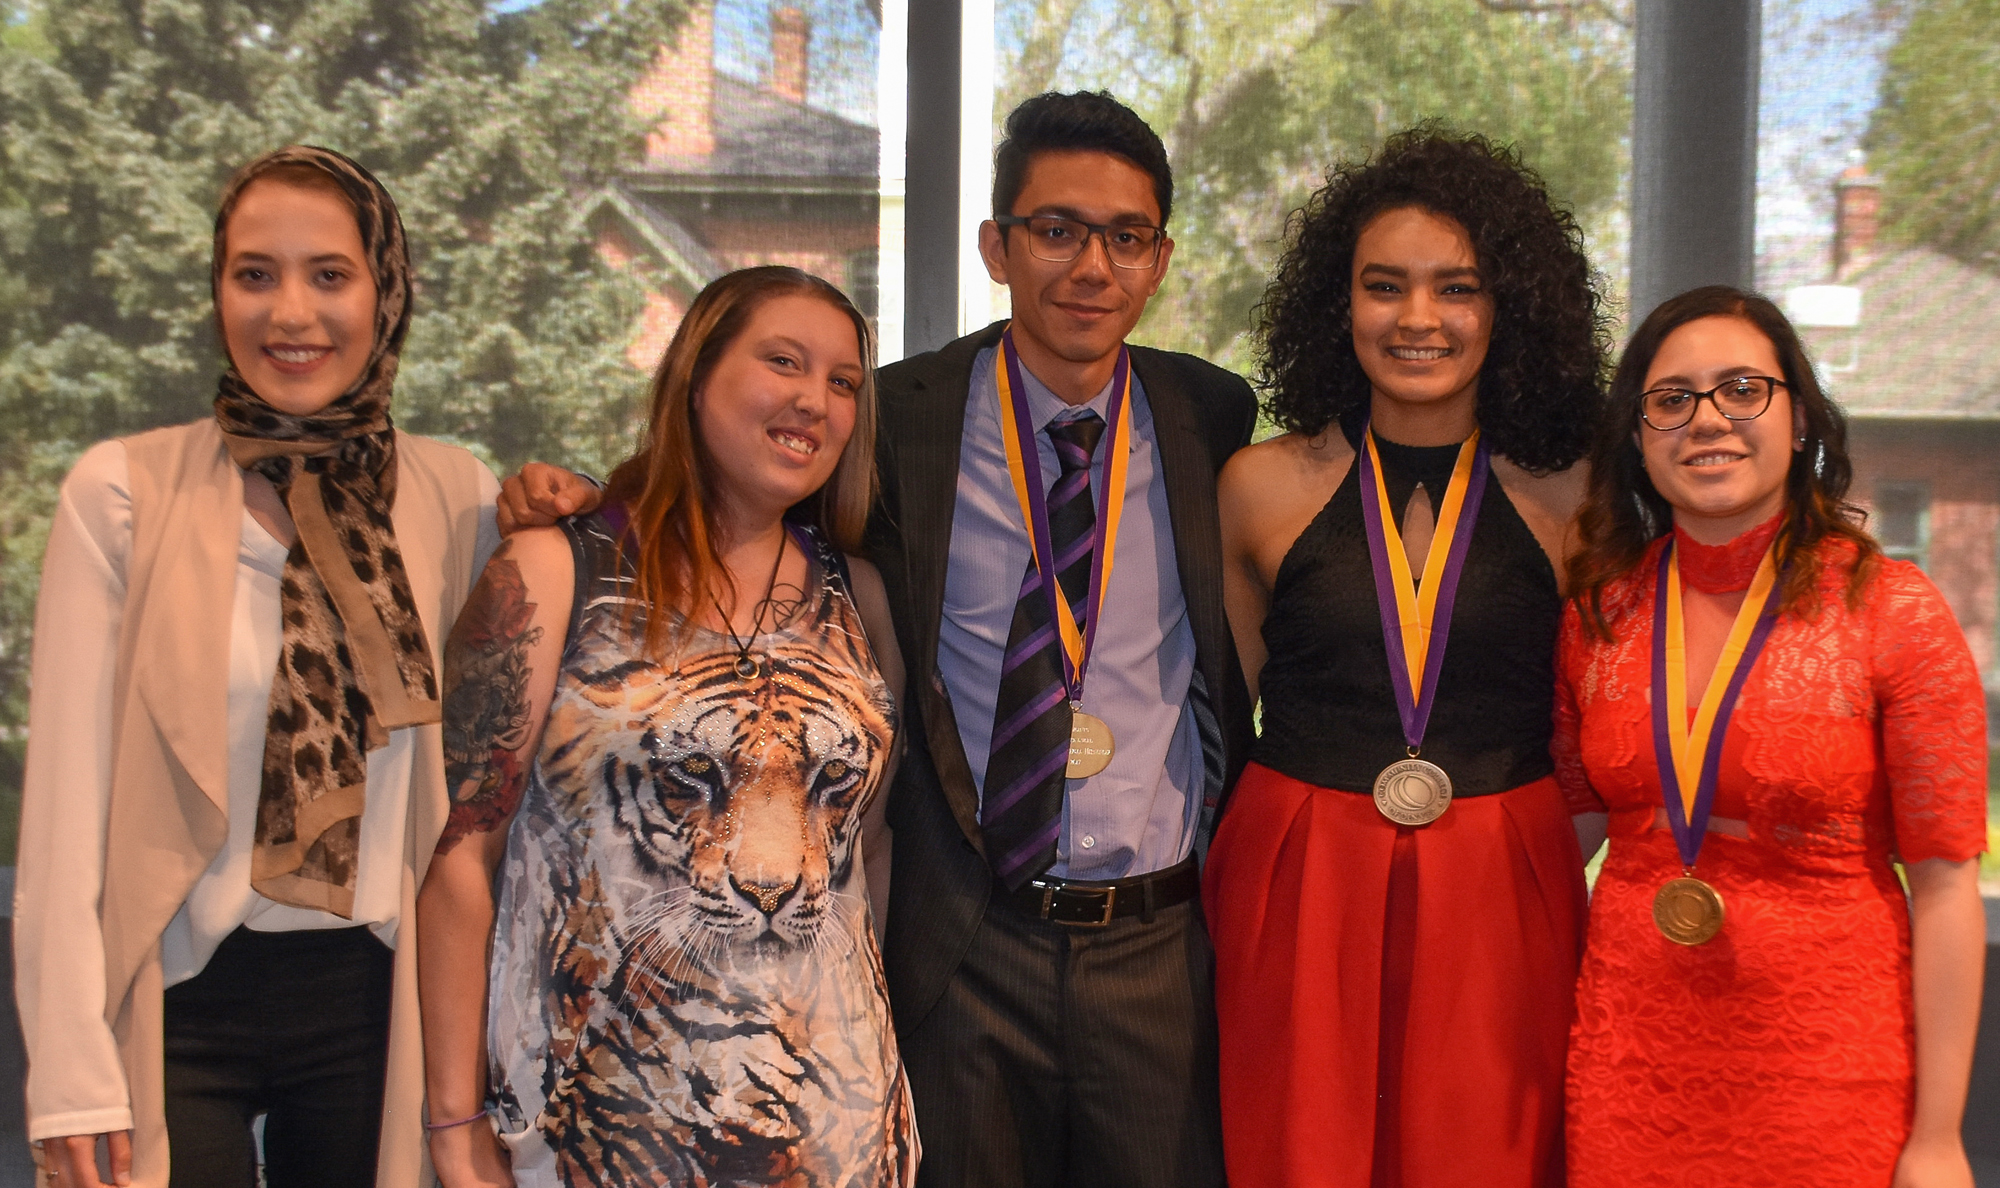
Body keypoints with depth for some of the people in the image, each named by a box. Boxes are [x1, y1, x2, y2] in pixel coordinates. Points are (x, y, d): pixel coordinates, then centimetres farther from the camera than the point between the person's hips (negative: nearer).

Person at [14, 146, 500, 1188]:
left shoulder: (453, 496, 1)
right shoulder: (124, 491, -7)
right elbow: (67, 795, -8)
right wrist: (71, 1074, -11)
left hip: (370, 994, 3)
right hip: (179, 1003, -3)